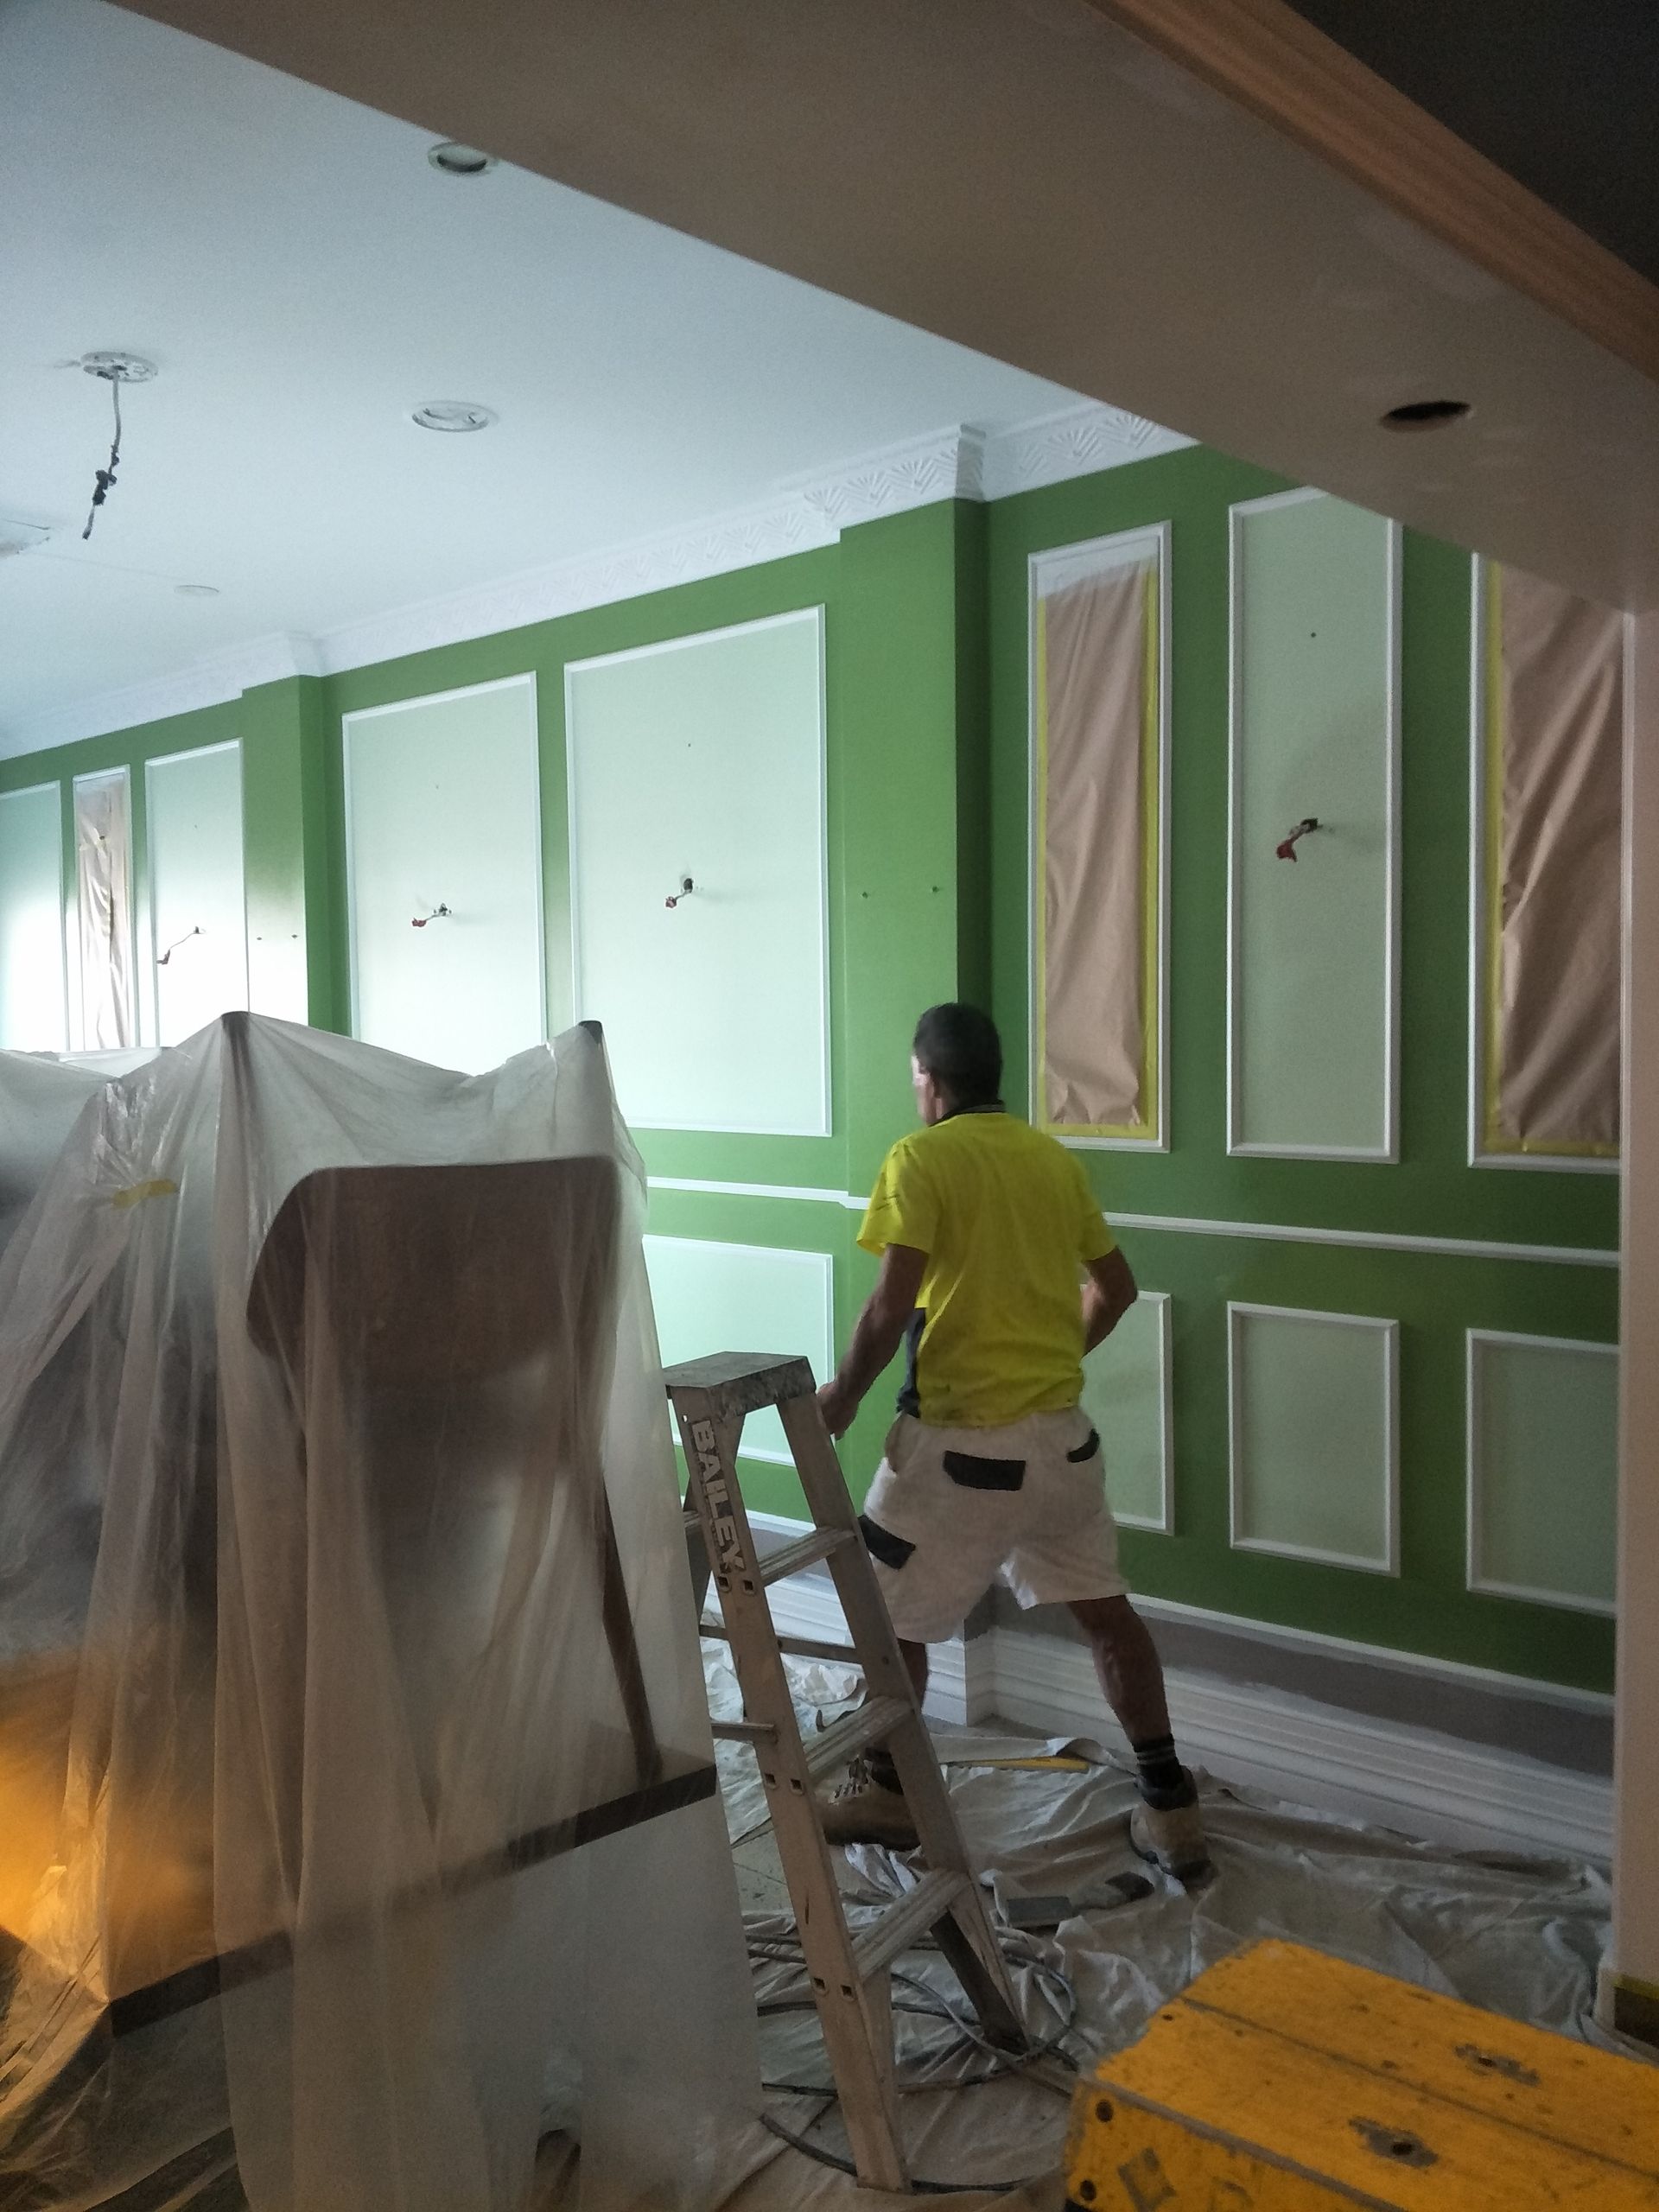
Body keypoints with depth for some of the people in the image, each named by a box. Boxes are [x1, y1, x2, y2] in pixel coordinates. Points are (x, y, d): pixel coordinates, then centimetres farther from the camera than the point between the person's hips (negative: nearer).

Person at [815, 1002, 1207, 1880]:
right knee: (1105, 1611, 17)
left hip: (962, 1438, -6)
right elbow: (1115, 1288, 16)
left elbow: (893, 1304, -18)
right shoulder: (1056, 1159, 8)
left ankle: (886, 1793, 28)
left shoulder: (921, 1158, -10)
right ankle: (1169, 1807, 22)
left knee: (887, 1610, 14)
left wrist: (841, 1397, -4)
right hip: (1061, 1433, 6)